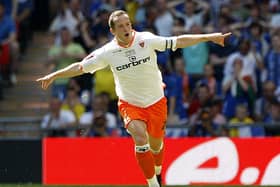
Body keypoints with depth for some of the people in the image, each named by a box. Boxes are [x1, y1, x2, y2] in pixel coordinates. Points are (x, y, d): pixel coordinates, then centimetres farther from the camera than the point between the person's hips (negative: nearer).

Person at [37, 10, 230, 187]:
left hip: (156, 102, 1)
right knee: (140, 139, -25)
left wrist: (209, 37, -15)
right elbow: (81, 67, -2)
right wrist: (53, 76, -4)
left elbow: (178, 42, -11)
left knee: (156, 145, 12)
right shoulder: (107, 52, -12)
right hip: (130, 104, -1)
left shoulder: (146, 40, -14)